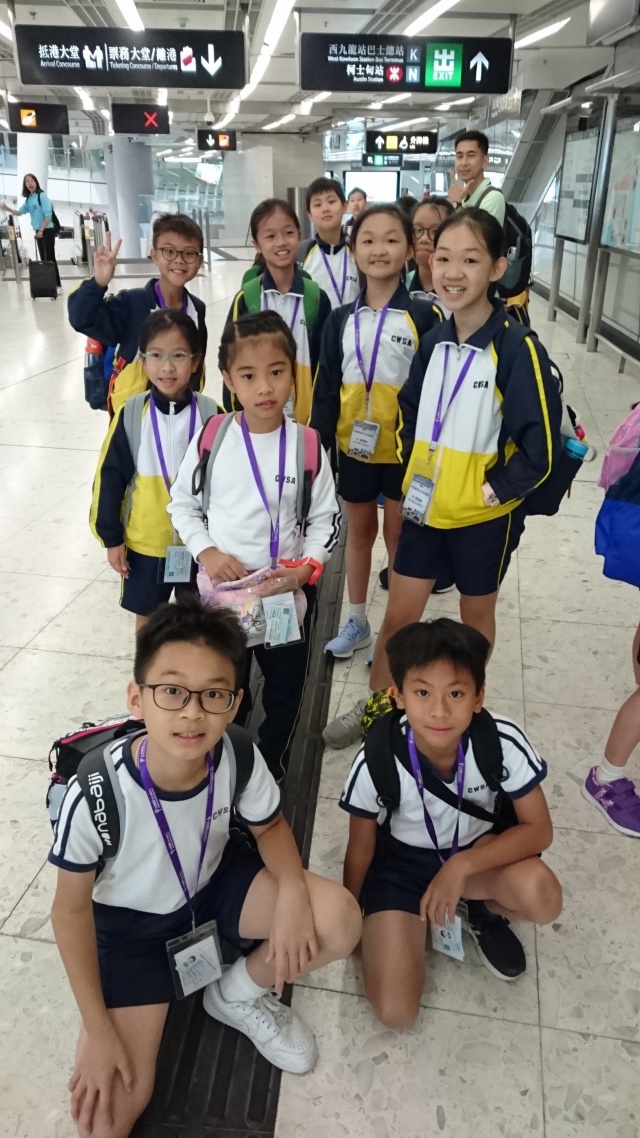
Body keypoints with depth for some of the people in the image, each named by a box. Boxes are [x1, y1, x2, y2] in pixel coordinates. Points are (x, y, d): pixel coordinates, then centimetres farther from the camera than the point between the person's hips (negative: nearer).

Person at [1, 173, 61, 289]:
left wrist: (41, 230, -19)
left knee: (50, 258, -10)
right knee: (44, 259, 10)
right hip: (38, 231, 8)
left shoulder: (42, 195, -10)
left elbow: (48, 215, -15)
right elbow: (19, 212, 14)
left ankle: (58, 285, -9)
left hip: (47, 230, -8)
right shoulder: (28, 199, 12)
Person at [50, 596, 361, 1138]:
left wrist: (292, 889, -25)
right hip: (130, 921, -2)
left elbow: (270, 826, -4)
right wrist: (98, 1030, -14)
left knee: (340, 920, -17)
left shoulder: (239, 759, -26)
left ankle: (238, 994, 11)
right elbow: (72, 908, -17)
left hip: (216, 880, 3)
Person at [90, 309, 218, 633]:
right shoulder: (131, 413, -11)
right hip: (144, 541, 1)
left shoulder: (211, 414, -11)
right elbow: (110, 477, -4)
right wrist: (110, 537, -3)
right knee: (147, 617, 18)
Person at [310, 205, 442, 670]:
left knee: (399, 534, 10)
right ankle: (357, 622, 33)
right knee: (359, 530, 16)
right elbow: (326, 388, 3)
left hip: (406, 448, -3)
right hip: (354, 447, 3)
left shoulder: (425, 316, -8)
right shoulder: (342, 319, 1)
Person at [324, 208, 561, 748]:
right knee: (398, 616, 12)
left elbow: (540, 448, -18)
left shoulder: (518, 349, -18)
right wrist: (412, 473, 5)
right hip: (426, 506, 5)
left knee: (475, 613, 17)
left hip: (484, 515, -4)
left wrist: (494, 490, -14)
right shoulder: (434, 342, 0)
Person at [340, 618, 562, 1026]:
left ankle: (485, 911, 6)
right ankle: (417, 920, 17)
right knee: (395, 1011, -13)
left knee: (542, 897, -30)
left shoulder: (504, 742, -28)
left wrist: (460, 866, -29)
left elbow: (538, 830, -17)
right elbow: (360, 852, -11)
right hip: (401, 859, -1)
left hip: (477, 851, 1)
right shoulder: (376, 761, -29)